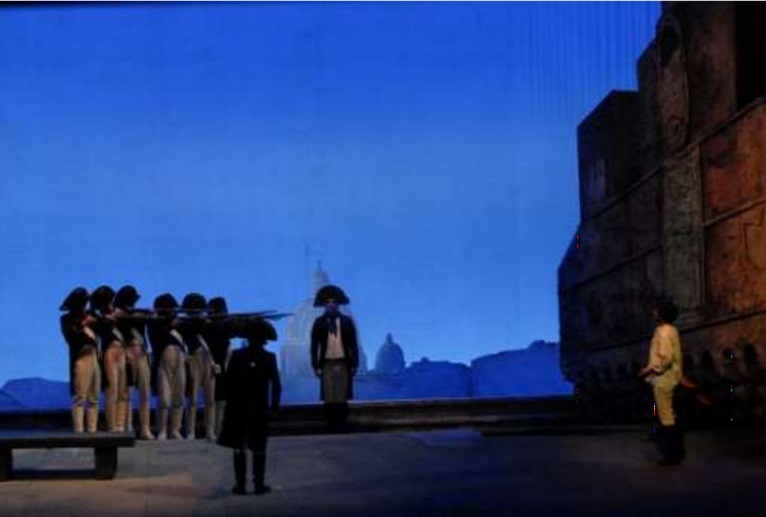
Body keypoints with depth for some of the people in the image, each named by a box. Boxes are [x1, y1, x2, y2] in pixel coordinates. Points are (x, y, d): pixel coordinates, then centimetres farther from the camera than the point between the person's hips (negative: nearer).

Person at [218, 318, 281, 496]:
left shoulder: (237, 355, -6)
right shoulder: (269, 358, -6)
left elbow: (228, 382, -6)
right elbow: (276, 386, -6)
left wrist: (230, 402, 3)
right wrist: (273, 407, 1)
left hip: (238, 408, 0)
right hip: (259, 409, 0)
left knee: (239, 447, 8)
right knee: (259, 448, 7)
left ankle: (240, 484, 8)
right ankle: (259, 484, 7)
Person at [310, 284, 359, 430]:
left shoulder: (347, 321, 6)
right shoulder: (319, 322, 3)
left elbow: (353, 344, 7)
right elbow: (314, 346, 3)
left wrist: (354, 365, 2)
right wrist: (316, 366, -2)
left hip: (343, 364, 1)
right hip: (327, 364, 0)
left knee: (342, 398, 1)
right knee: (329, 399, -2)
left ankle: (342, 426, 8)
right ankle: (331, 426, 6)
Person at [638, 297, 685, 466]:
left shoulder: (664, 332, -16)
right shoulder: (670, 330, 14)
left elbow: (665, 358, -23)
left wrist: (649, 370, -15)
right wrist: (651, 367, 17)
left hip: (663, 379, -10)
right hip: (669, 377, 10)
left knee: (666, 416, -5)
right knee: (668, 415, 16)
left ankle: (672, 454, -1)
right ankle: (676, 451, 22)